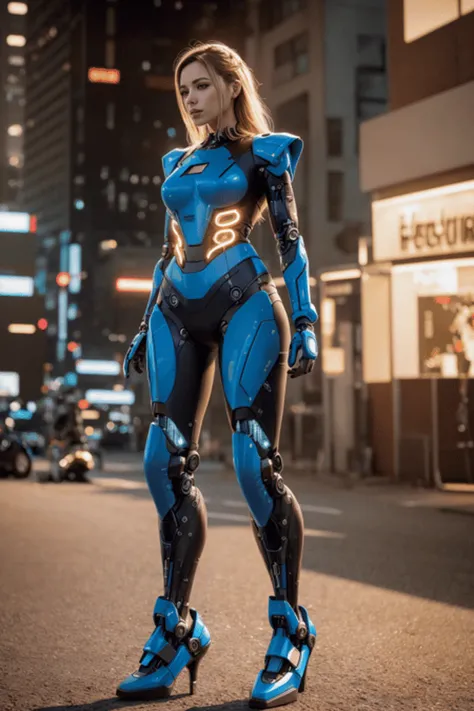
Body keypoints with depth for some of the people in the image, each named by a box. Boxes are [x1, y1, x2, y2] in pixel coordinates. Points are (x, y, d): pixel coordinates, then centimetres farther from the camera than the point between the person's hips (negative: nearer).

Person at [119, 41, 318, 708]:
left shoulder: (264, 152, 8)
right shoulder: (177, 163, 23)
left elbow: (291, 240, 2)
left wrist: (304, 319, -9)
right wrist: (145, 325, 20)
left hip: (244, 305, -5)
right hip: (177, 314, 6)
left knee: (254, 463, -14)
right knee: (165, 465, -4)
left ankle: (291, 631, -5)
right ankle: (178, 626, 5)